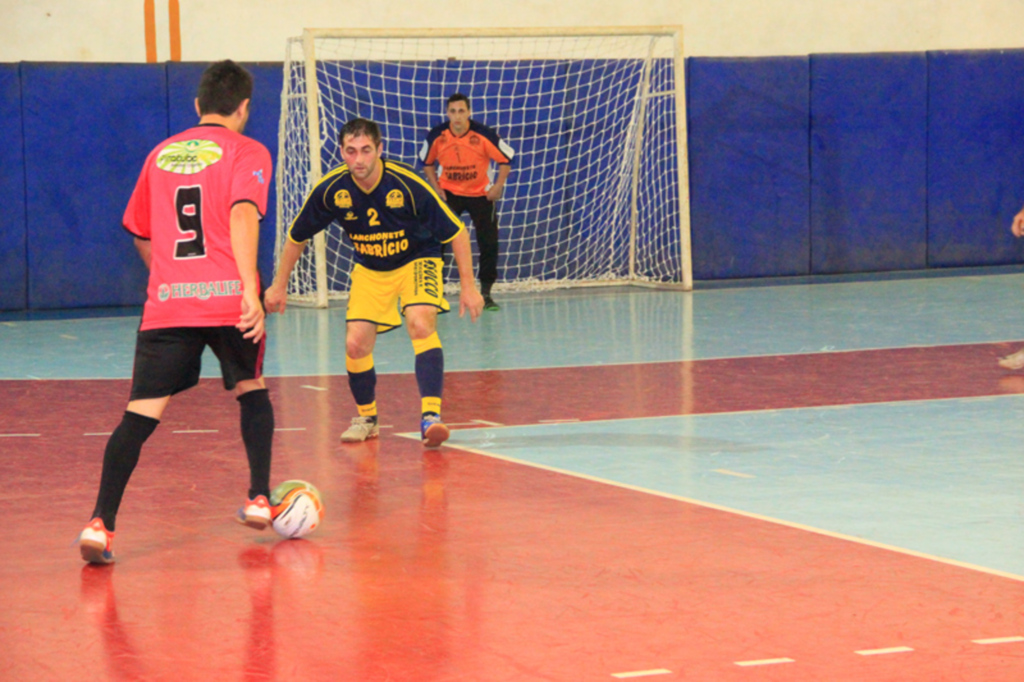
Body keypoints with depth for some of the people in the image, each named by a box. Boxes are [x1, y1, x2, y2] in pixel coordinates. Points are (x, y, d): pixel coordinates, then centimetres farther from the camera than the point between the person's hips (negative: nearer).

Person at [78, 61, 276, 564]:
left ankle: (101, 522, -19)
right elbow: (243, 214, -14)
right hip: (226, 296, -2)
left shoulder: (161, 154, 18)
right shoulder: (247, 152, 4)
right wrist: (250, 288, -23)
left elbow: (140, 233, 26)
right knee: (251, 390, 24)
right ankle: (259, 498, 21)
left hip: (166, 299, 2)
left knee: (141, 414, -5)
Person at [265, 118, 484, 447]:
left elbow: (455, 232, -17)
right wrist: (279, 285, 5)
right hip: (369, 270, 3)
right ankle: (366, 418, 20)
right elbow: (296, 237, -1)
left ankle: (431, 415, -31)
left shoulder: (407, 185, -28)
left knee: (421, 324, -28)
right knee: (356, 345, -7)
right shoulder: (330, 189, -20)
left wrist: (468, 285, -17)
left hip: (417, 261, -3)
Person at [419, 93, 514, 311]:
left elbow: (506, 158, -8)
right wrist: (435, 186, -5)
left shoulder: (484, 135, -20)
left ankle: (486, 293, 13)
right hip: (448, 192, 1)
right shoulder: (437, 136, -15)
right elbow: (427, 162, 4)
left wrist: (499, 185, -14)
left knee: (489, 242, -2)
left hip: (481, 193, -1)